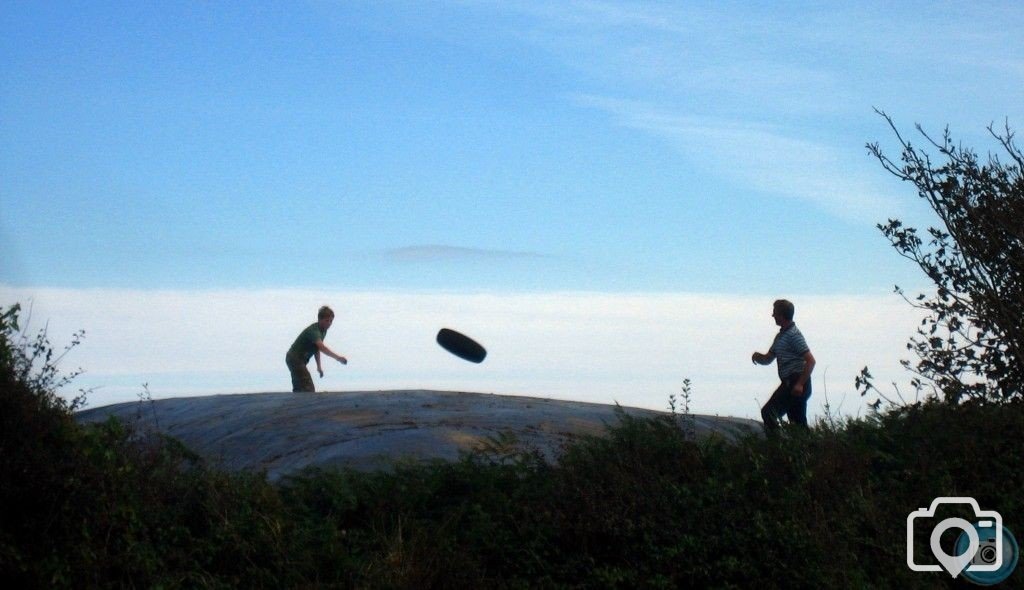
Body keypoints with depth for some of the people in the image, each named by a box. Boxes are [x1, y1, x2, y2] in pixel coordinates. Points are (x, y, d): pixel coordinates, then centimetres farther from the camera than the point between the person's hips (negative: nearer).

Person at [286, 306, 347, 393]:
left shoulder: (323, 330, 5)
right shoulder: (313, 330, -26)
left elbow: (317, 348, 17)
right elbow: (322, 347, -42)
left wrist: (319, 366, 12)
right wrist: (337, 357, -51)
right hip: (295, 359, -10)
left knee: (299, 390, 18)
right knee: (309, 390, -19)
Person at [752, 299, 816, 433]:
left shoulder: (793, 335, -13)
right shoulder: (780, 336, 18)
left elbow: (810, 361, -19)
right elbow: (768, 359, 23)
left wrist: (800, 384, -24)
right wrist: (758, 356, -1)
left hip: (796, 383, -10)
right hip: (788, 383, 10)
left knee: (768, 412, -14)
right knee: (798, 423, 11)